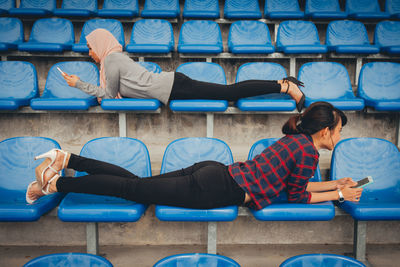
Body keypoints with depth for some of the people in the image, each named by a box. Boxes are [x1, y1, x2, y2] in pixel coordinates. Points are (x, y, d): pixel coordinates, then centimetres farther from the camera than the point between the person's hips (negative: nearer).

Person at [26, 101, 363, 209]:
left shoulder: (295, 138, 19)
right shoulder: (309, 151, -7)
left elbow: (294, 182, 28)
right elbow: (297, 197, 0)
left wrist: (336, 183, 31)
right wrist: (339, 195, 11)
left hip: (213, 172, 7)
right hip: (214, 190, -7)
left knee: (135, 182, 9)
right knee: (134, 188, -5)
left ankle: (67, 160, 11)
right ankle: (55, 183, 1)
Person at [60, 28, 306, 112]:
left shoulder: (111, 59, -4)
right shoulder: (118, 56, 23)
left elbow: (109, 95, 0)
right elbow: (116, 91, 32)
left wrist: (79, 84, 9)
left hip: (172, 88, -8)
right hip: (173, 83, 8)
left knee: (231, 92, -11)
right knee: (230, 91, 5)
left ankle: (285, 86, -10)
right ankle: (284, 83, 7)